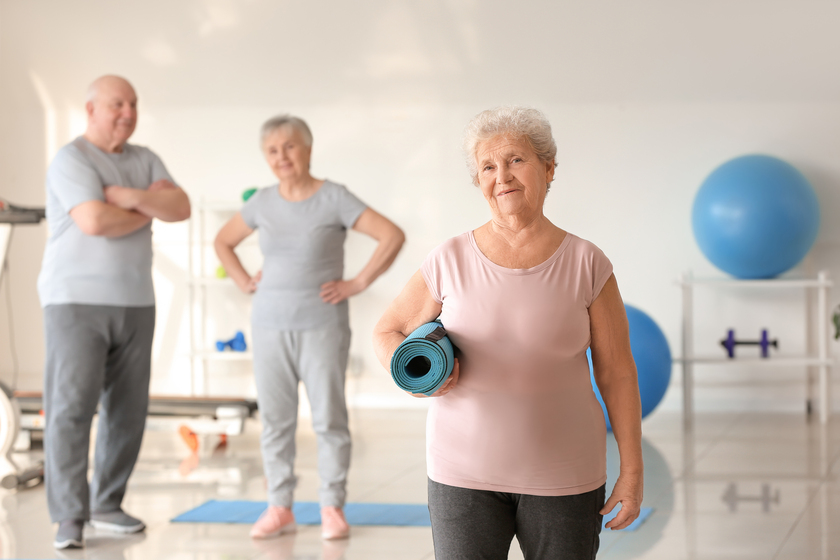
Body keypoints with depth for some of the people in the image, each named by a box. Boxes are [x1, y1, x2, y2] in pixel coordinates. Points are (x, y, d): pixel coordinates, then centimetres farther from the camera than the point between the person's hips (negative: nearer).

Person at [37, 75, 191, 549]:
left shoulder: (145, 160, 12)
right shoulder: (72, 159, -10)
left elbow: (182, 208, -2)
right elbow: (95, 221, -23)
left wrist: (131, 198, -18)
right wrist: (149, 209, -7)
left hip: (134, 302, 7)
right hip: (77, 301, -7)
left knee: (128, 409, 8)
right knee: (71, 407, -12)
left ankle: (106, 505, 21)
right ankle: (70, 519, -12)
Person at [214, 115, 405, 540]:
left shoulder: (334, 199, -5)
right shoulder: (263, 202, 7)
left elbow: (392, 236, -11)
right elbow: (223, 242, 23)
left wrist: (359, 283, -11)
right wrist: (244, 282, 9)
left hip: (322, 327, -4)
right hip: (270, 326, 4)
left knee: (328, 418, 0)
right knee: (275, 420, 6)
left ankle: (332, 508, 9)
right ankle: (279, 508, 14)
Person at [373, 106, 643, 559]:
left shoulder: (586, 265, -4)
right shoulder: (450, 262, -3)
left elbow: (616, 371, 0)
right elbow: (387, 334, 9)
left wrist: (632, 472, -1)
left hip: (563, 477, 0)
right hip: (465, 471, 0)